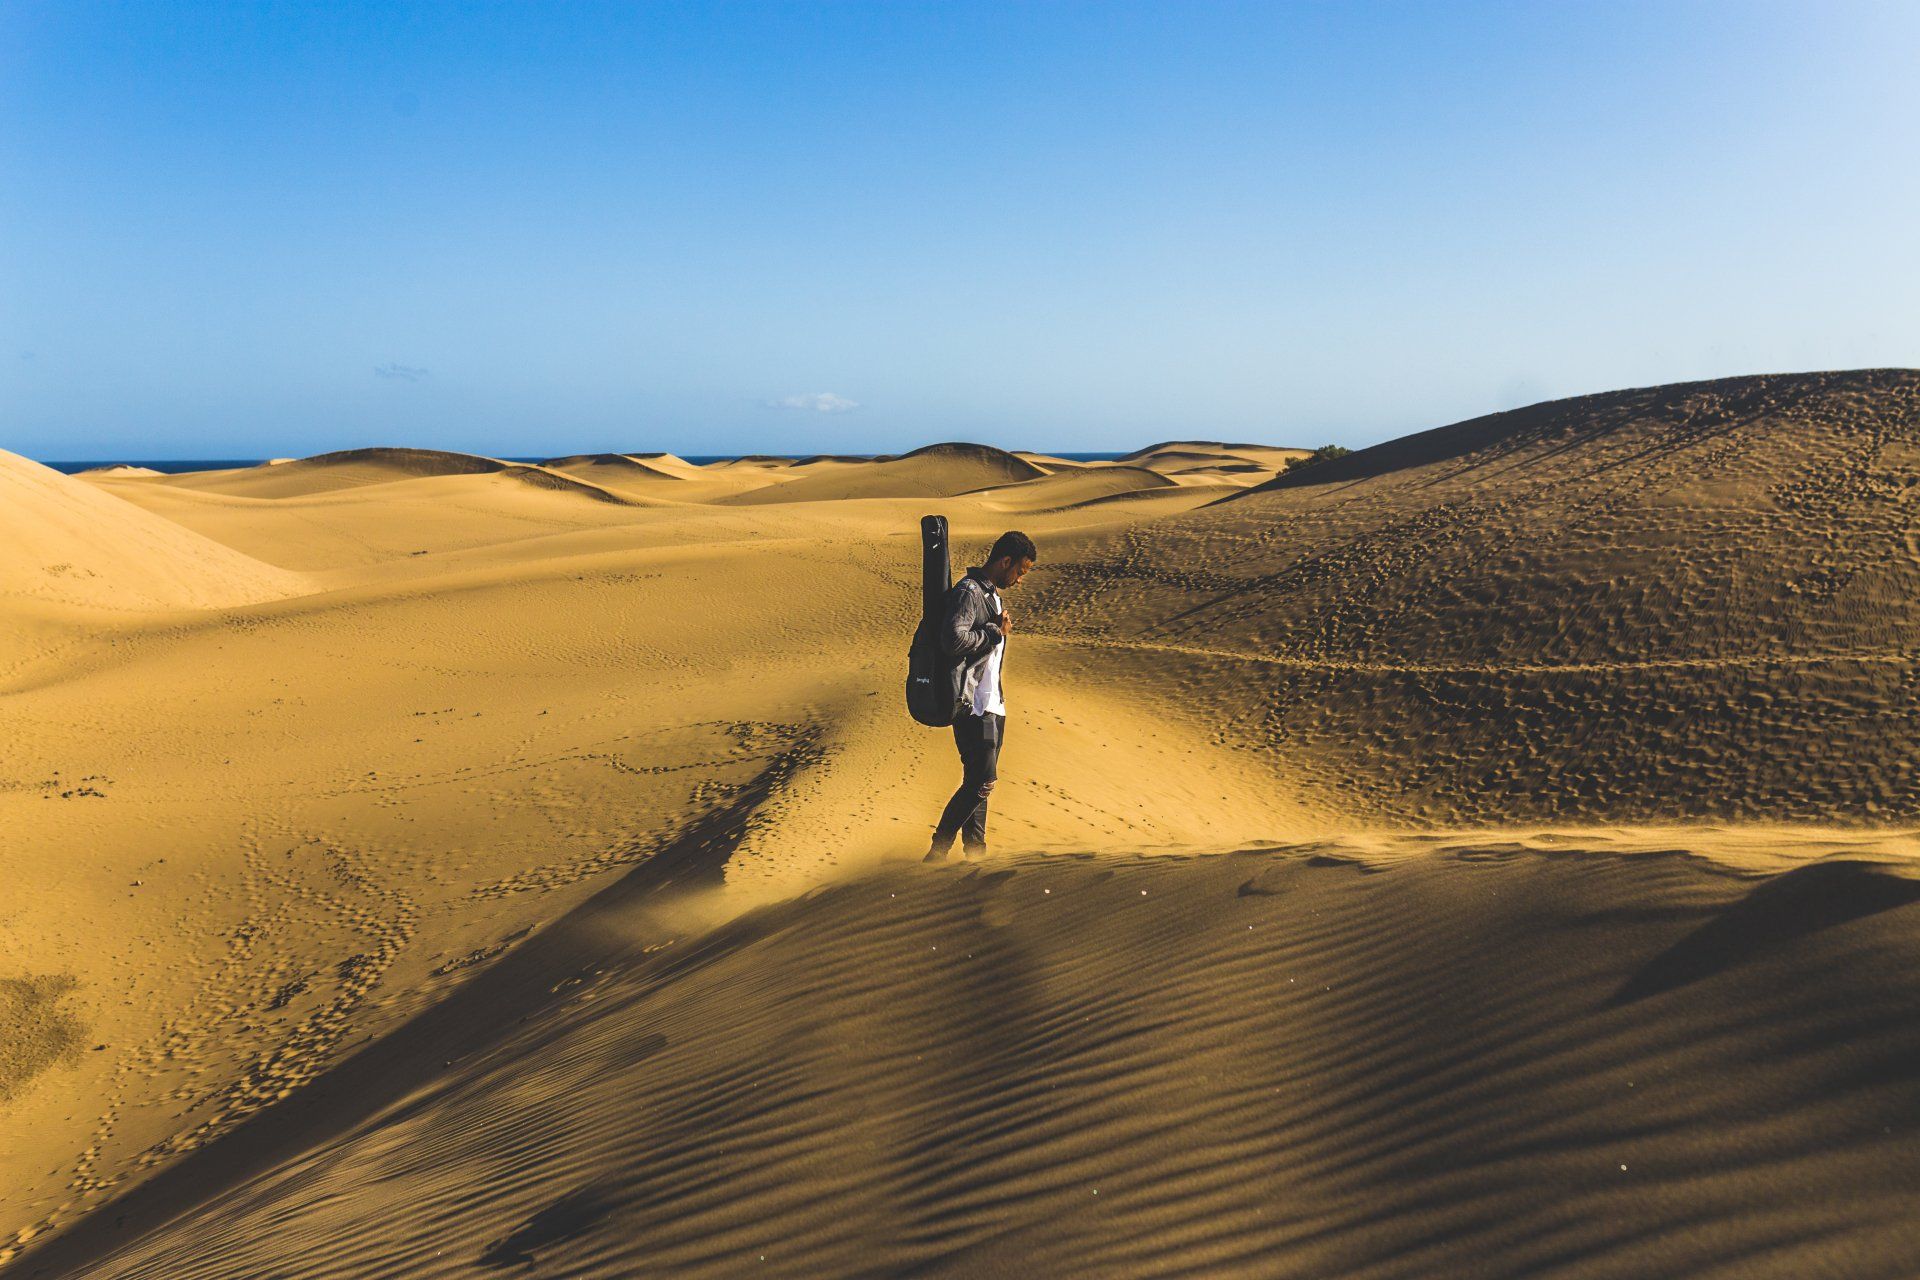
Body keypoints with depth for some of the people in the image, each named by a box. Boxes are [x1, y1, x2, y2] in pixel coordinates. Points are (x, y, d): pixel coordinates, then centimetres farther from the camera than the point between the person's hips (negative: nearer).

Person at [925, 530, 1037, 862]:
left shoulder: (991, 594, 17)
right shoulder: (968, 592, -16)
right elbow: (953, 640, -30)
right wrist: (995, 631, -19)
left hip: (992, 703, 10)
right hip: (973, 706, -10)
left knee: (980, 780, 13)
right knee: (980, 782, -11)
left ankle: (974, 849, 21)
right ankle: (937, 853, -4)